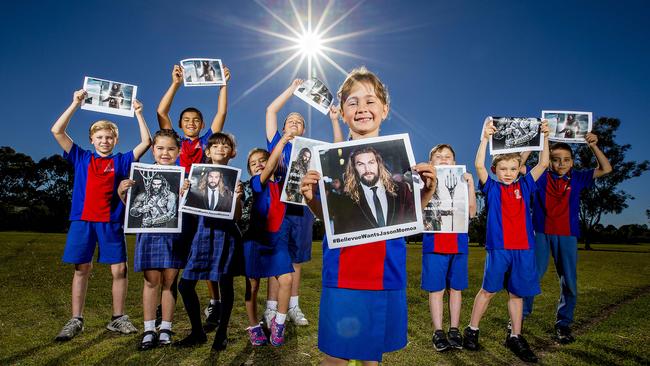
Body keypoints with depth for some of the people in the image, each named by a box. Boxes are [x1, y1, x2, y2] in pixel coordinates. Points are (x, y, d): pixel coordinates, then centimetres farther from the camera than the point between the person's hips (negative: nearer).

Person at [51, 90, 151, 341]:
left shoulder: (121, 161, 10)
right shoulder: (81, 158, 11)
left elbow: (146, 142, 4)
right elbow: (57, 131, 5)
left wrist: (138, 113, 3)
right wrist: (76, 104, 2)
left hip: (111, 222, 0)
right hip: (82, 220, 0)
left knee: (119, 269, -1)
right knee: (81, 269, 4)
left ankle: (118, 318, 11)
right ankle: (76, 321, 14)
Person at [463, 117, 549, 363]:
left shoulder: (524, 186, 11)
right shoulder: (491, 187, 2)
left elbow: (543, 164, 9)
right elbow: (479, 165, -12)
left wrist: (545, 137, 2)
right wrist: (485, 137, -18)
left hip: (524, 248, 4)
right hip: (499, 247, -3)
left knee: (517, 292, 11)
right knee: (489, 290, 3)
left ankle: (515, 337, 22)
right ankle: (472, 330, 17)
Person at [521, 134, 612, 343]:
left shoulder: (577, 179, 8)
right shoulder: (541, 178, 3)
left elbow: (605, 169, 6)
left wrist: (593, 146, -5)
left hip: (567, 236, 3)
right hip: (541, 234, -2)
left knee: (569, 282, 7)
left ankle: (563, 324, 21)